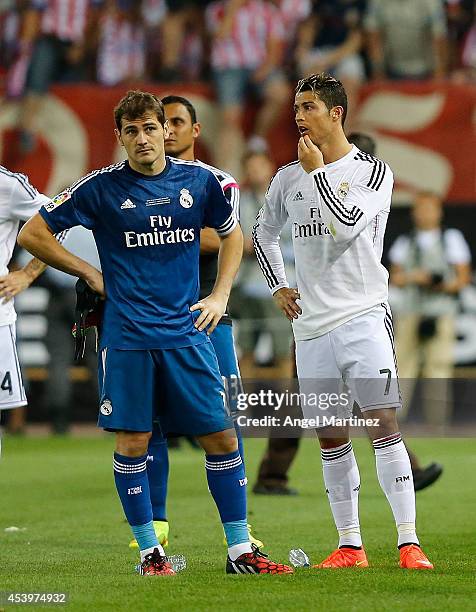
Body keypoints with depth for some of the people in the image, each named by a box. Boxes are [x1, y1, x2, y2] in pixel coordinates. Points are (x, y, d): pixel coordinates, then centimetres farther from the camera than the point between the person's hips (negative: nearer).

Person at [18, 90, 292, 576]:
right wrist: (89, 274, 2)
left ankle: (240, 550, 8)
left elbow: (232, 234, 23)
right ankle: (149, 551, 11)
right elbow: (32, 235, 3)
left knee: (220, 436, 0)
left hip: (187, 332, 2)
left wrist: (219, 296, 12)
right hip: (126, 336, -2)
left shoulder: (198, 181, 5)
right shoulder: (101, 187, -3)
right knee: (132, 441, -1)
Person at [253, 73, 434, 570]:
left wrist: (317, 170, -11)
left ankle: (409, 544, -15)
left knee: (383, 424, -14)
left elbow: (348, 224, -19)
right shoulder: (288, 178, 12)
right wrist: (277, 287, 16)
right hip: (311, 324, 5)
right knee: (330, 437, 6)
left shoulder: (373, 170, -2)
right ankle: (350, 546, 12)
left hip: (363, 315, -5)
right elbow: (263, 233, 28)